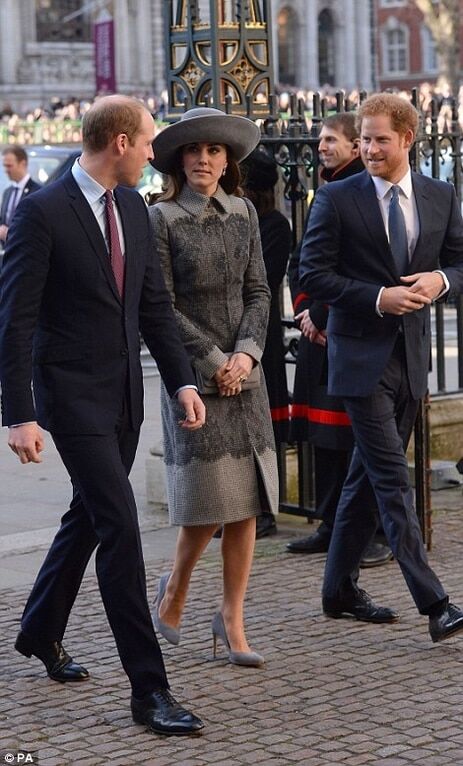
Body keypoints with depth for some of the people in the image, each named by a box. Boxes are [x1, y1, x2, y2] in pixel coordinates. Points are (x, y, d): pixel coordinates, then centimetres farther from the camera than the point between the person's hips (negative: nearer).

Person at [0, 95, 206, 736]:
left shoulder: (133, 208, 8)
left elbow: (155, 304, 12)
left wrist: (182, 381, 3)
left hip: (125, 394, 8)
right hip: (73, 395, -8)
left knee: (88, 516, 19)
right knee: (120, 526, -11)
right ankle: (149, 687, -6)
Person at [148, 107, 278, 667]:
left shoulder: (243, 214, 9)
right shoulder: (162, 219, -5)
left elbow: (258, 292, 7)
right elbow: (162, 306, -7)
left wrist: (246, 353, -8)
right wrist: (214, 361, -9)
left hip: (244, 370, 4)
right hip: (192, 371, -4)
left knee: (248, 500, 1)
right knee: (209, 496, -6)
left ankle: (232, 620, 11)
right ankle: (175, 587, 23)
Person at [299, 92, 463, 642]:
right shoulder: (337, 199, -5)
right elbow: (313, 273, -7)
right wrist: (378, 298, -18)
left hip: (412, 354, 5)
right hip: (361, 355, -5)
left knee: (369, 474, 13)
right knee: (393, 479, -10)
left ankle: (339, 590, 25)